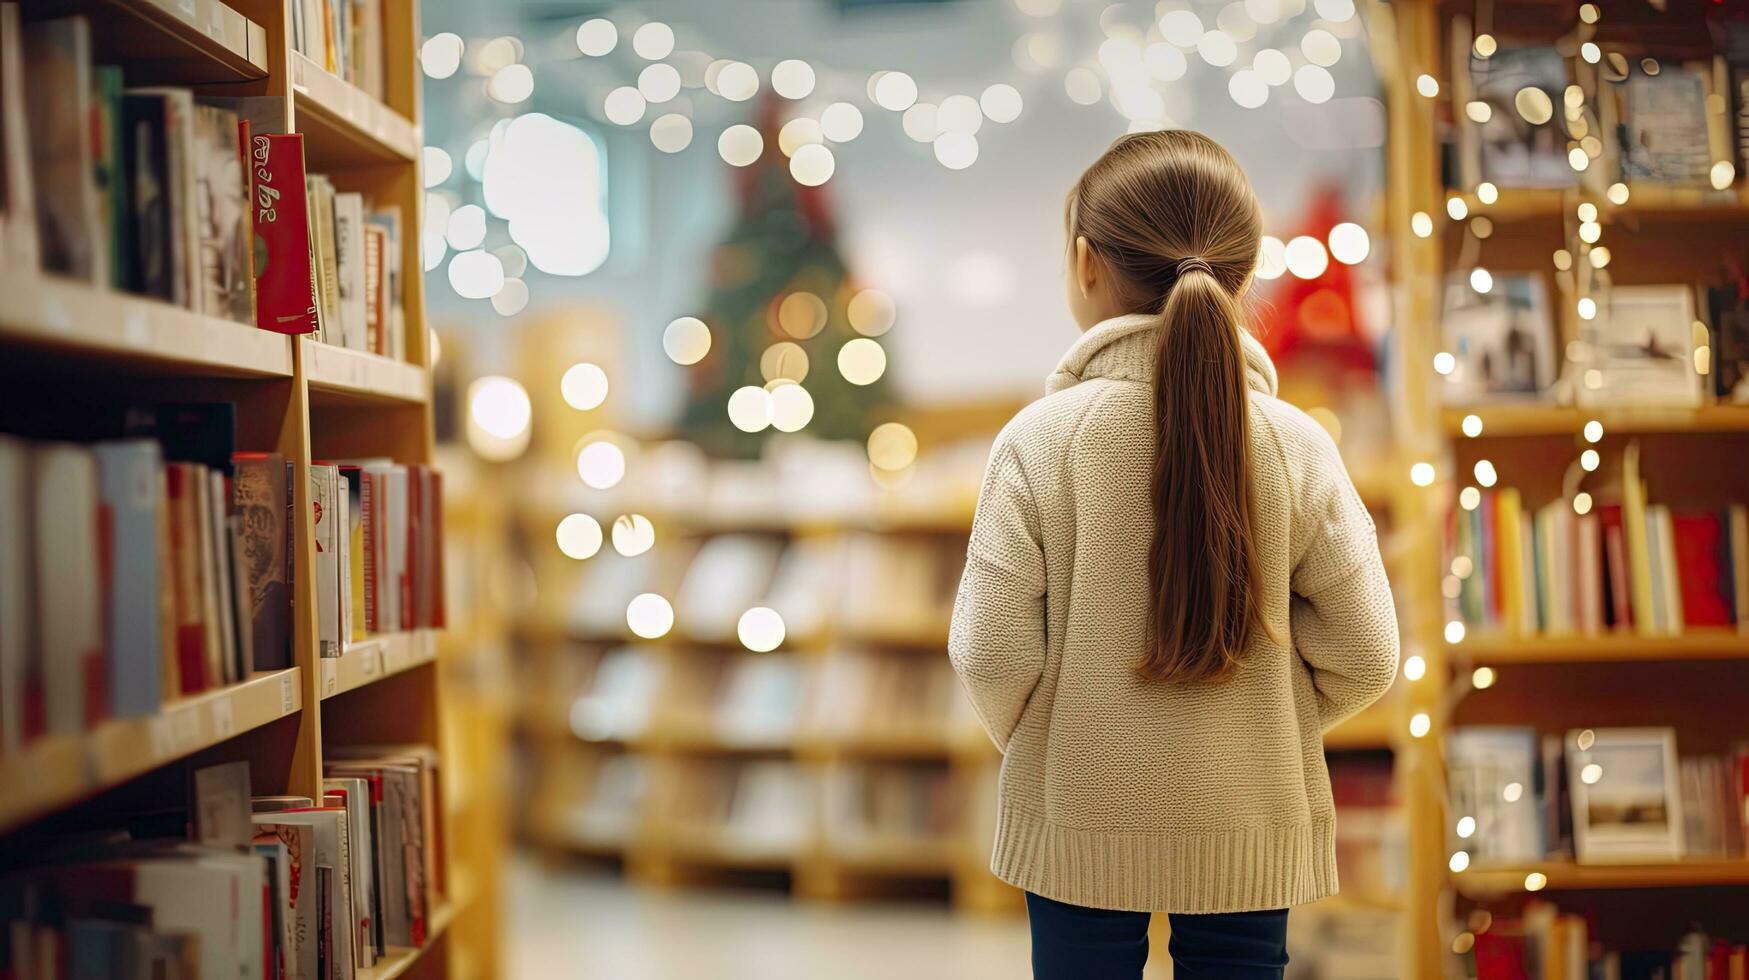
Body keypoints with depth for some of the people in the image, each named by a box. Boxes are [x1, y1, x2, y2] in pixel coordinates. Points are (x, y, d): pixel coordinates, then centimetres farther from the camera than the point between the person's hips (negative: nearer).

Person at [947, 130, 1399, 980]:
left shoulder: (1040, 438, -14)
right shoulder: (1297, 446, -10)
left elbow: (993, 653, -14)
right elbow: (1364, 655, -8)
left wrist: (1030, 739, 7)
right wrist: (1272, 721, 11)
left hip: (1079, 821, -1)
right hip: (1248, 825, 1)